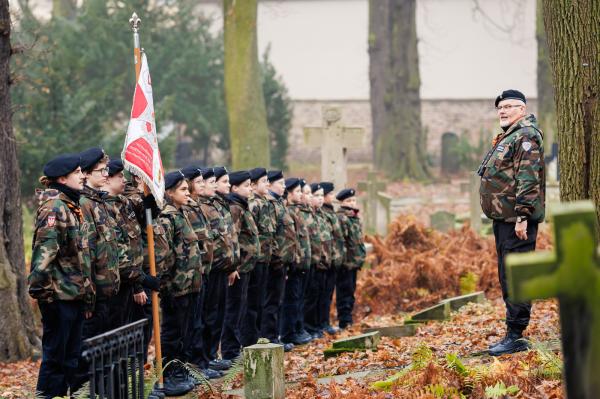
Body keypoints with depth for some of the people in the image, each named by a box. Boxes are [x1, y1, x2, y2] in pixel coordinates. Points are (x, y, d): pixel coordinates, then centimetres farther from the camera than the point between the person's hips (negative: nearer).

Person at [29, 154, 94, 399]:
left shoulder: (71, 207, 17)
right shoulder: (54, 208, -13)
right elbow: (44, 252, -22)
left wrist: (87, 295, 22)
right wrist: (42, 290, -25)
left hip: (75, 295, 9)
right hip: (58, 296, -9)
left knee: (72, 355, 12)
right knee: (55, 355, -4)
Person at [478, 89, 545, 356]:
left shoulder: (526, 136, -11)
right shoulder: (507, 137, 21)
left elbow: (528, 179, -20)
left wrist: (522, 216, -25)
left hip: (517, 220, -11)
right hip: (503, 218, 11)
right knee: (507, 277, 13)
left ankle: (515, 336, -10)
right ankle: (513, 335, 19)